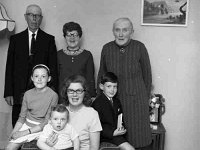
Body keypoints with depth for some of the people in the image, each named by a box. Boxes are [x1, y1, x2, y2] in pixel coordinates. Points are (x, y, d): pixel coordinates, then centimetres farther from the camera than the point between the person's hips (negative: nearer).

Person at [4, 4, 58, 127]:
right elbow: (9, 66, 8)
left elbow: (53, 67, 4)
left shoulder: (49, 40, 7)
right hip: (19, 92, 2)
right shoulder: (16, 39, 10)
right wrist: (8, 93, 1)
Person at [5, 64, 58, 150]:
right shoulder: (28, 94, 1)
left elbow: (47, 122, -13)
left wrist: (26, 132, -15)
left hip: (40, 129, -3)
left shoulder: (53, 96, -13)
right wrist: (13, 132, -8)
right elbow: (22, 117, 7)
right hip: (26, 125, 4)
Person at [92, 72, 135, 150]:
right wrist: (112, 133, -21)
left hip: (116, 133, 7)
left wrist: (121, 127, 0)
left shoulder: (117, 101, 13)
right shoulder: (97, 103, -12)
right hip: (106, 135, -7)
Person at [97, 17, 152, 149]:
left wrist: (145, 98, 5)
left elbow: (147, 75, 2)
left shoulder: (139, 47, -7)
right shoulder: (107, 48, 0)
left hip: (135, 100, -2)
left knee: (138, 139, 4)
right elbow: (101, 75, 11)